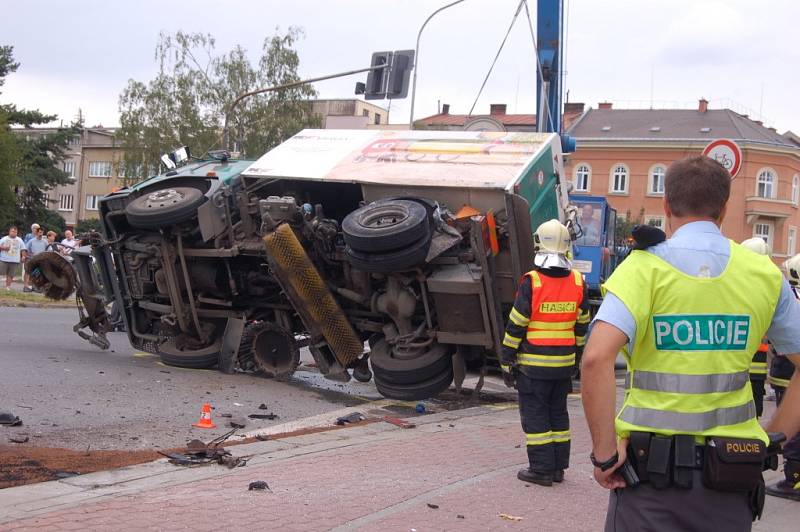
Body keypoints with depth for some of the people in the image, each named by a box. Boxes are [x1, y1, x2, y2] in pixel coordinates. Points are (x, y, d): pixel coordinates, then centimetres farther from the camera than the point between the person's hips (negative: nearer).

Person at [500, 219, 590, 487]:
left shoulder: (531, 283, -15)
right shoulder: (577, 282, 1)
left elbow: (516, 327, -12)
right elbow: (581, 326, 9)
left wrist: (507, 361, -4)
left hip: (533, 364, -5)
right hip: (564, 364, 5)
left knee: (535, 415, 2)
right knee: (558, 413, 15)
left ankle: (541, 469, 3)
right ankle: (558, 467, 20)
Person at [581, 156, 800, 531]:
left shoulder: (646, 266, -7)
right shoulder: (765, 274, 4)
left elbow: (597, 357, -21)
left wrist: (605, 453, -14)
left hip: (652, 464, -3)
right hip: (731, 476, 3)